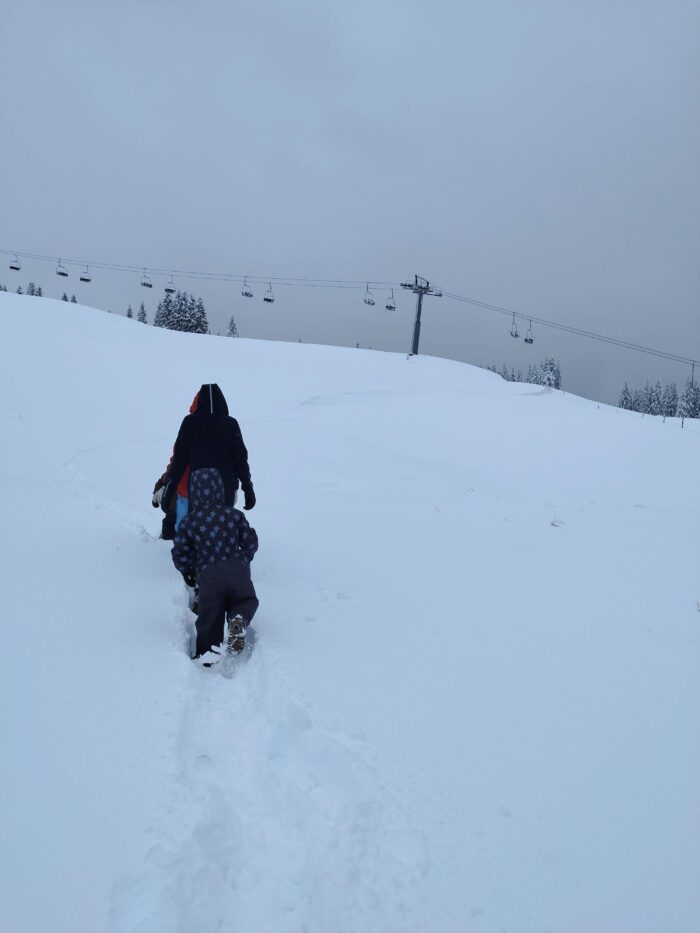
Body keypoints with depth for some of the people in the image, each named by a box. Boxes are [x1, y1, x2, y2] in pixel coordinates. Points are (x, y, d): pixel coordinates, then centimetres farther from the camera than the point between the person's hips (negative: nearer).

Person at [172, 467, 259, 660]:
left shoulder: (189, 521, 6)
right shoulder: (234, 514, 7)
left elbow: (179, 555, 6)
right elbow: (251, 544, 9)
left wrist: (187, 573, 25)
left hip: (207, 575, 0)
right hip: (238, 570, 0)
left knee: (209, 621, 14)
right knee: (247, 600, 21)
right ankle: (239, 619, -12)